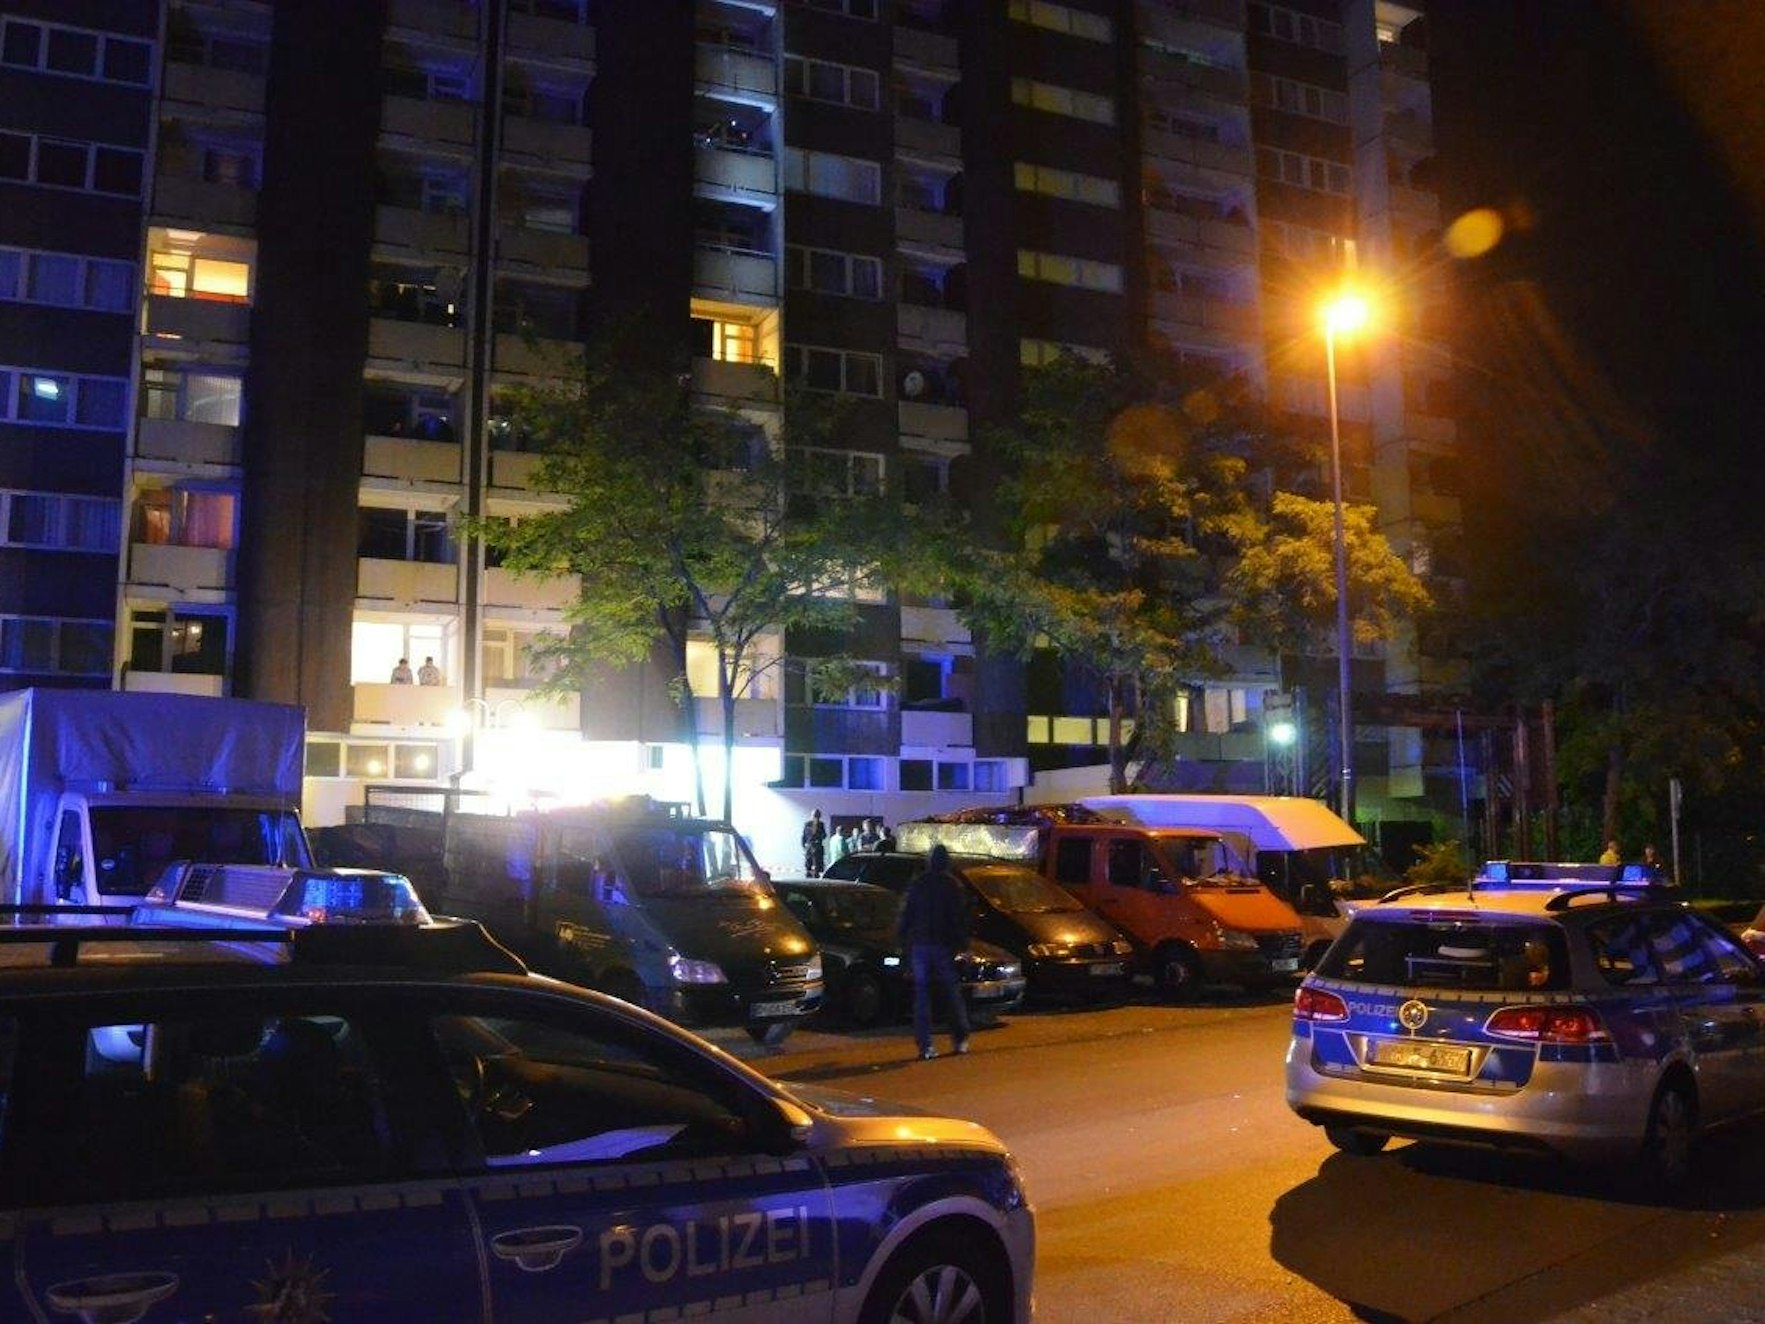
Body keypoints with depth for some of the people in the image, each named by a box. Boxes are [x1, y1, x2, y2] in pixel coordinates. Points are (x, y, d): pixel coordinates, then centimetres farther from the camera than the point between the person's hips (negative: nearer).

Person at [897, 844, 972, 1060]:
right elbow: (961, 919, -2)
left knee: (921, 995, 3)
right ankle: (960, 1040, 11)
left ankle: (925, 1045, -2)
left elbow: (905, 917, 6)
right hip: (945, 945, -1)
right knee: (952, 993, 9)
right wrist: (963, 944, 4)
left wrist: (905, 944, 12)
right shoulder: (953, 886, -2)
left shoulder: (915, 886, 5)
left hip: (919, 945, 1)